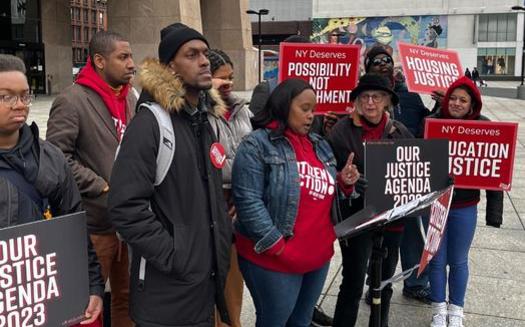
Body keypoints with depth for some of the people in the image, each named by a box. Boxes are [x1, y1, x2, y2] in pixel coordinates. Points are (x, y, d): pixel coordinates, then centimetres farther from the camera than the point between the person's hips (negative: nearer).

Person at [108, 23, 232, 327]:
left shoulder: (206, 119, 10)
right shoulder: (150, 122, -16)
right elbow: (126, 206, -22)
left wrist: (223, 239, 12)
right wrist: (171, 256, -19)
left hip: (207, 277, 8)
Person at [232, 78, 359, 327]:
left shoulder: (320, 145, 12)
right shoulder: (257, 145, -12)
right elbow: (248, 201, -18)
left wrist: (344, 183, 1)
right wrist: (277, 246, -18)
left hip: (319, 256, 7)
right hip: (274, 260, -7)